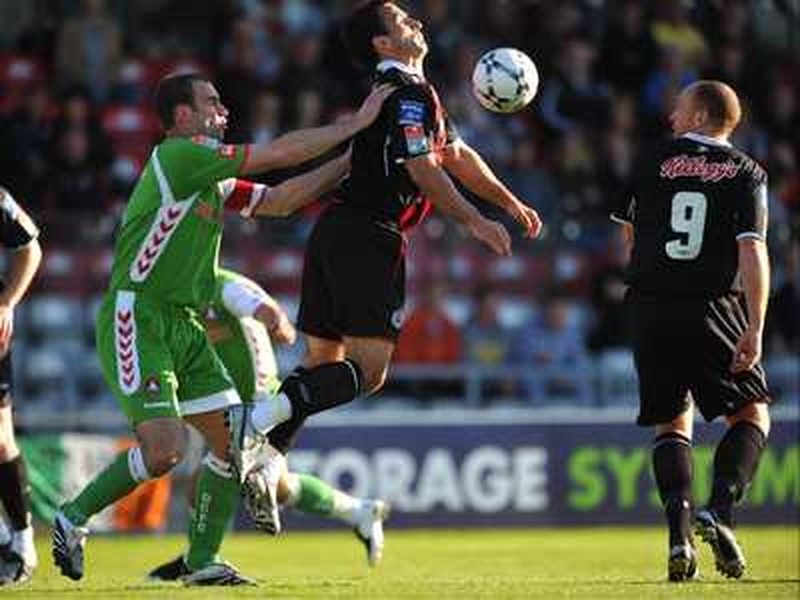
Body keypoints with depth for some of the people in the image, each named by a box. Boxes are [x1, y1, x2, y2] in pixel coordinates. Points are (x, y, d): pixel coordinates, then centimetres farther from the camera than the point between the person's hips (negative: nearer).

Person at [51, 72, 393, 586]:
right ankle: (73, 519, 2)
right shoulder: (178, 155, -12)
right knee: (164, 450, -18)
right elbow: (279, 154, -12)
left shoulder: (213, 179, 17)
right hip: (138, 320, -10)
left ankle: (202, 561, 11)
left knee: (230, 437, 3)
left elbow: (277, 200, 17)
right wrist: (355, 124, -4)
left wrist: (351, 160, 12)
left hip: (183, 326, 10)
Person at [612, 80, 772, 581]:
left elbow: (630, 233, 19)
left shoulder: (653, 162, 7)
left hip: (651, 309, 2)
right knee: (752, 415, 10)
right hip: (714, 309, -2)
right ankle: (720, 510, -13)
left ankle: (680, 532, -6)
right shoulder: (746, 173, 2)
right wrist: (755, 330, -11)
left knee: (672, 423, 12)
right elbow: (753, 250, -8)